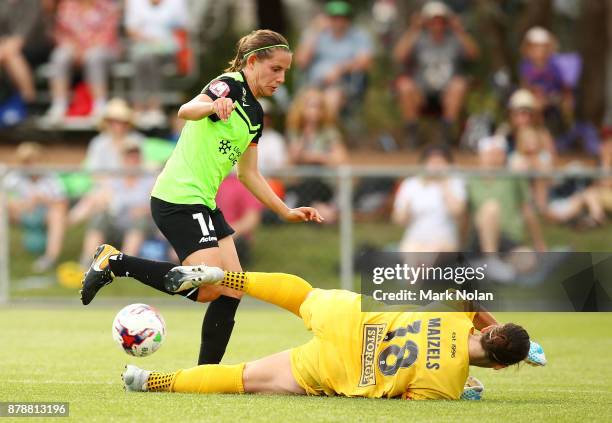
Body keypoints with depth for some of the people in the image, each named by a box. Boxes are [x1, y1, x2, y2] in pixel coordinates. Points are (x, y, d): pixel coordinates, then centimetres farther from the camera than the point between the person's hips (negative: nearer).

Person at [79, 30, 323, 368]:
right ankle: (115, 262, -5)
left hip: (204, 204, 10)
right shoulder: (231, 85, -10)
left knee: (232, 290, 3)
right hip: (178, 198, -10)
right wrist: (212, 105, -53)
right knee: (211, 287, -17)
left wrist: (286, 212, 21)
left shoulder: (255, 113, 18)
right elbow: (187, 110, -30)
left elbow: (248, 174, 26)